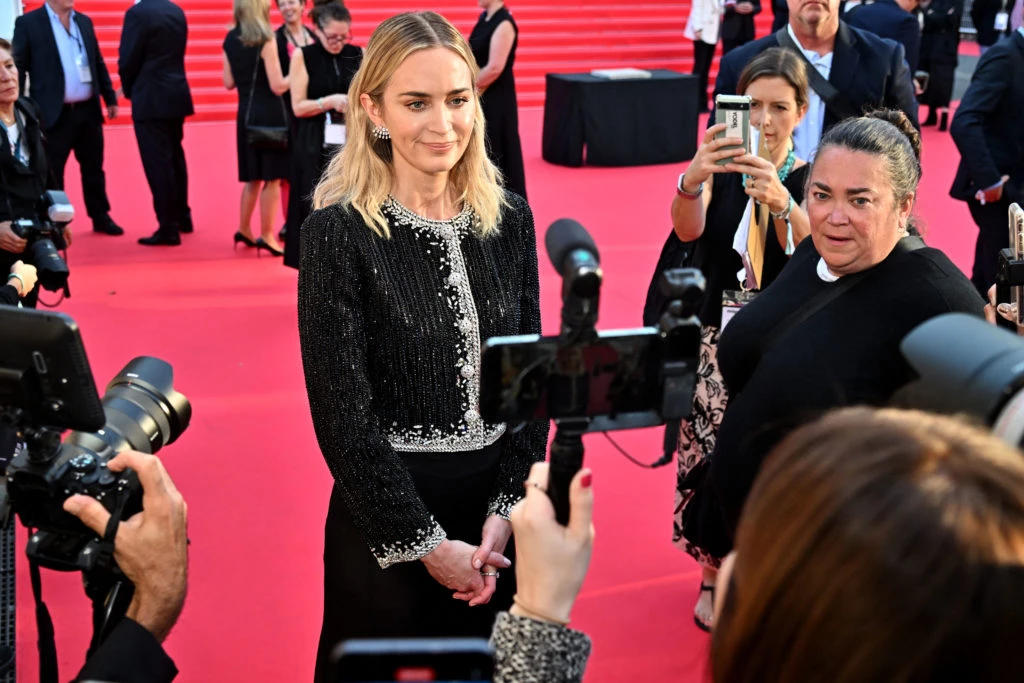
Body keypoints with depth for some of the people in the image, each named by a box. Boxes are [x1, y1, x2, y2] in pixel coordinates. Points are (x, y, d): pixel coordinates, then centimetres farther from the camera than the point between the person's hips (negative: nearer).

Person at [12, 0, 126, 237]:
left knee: (94, 168, 13)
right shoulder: (28, 23, -4)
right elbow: (18, 67, -5)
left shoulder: (84, 21, 12)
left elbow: (98, 64, 16)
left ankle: (101, 217, 25)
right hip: (54, 114, -5)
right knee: (51, 173, 3)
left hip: (88, 110, 5)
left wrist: (110, 98, 13)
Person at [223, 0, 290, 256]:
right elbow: (278, 86, -16)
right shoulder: (265, 40, -14)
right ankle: (266, 236, 3)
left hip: (246, 112, 7)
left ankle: (244, 229, 21)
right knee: (271, 177, 1)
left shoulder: (230, 40, 5)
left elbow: (229, 83, 9)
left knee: (254, 177, 18)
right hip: (269, 113, -7)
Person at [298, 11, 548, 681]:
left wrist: (508, 507, -7)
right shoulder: (340, 231, -13)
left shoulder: (508, 217, 0)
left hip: (499, 507, 4)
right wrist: (425, 542, -14)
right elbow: (342, 409, -14)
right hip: (391, 513, -4)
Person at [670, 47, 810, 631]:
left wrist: (781, 202, -41)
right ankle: (716, 577, 16)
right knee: (714, 452, -5)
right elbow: (687, 230, -20)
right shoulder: (720, 168, -1)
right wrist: (693, 178, -41)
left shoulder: (811, 179, -2)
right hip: (715, 337, 0)